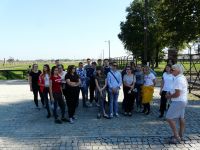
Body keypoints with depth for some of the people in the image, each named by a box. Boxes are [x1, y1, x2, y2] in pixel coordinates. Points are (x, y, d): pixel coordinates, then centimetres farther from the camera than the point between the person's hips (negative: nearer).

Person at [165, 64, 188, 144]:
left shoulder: (178, 79, -23)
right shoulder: (183, 77, 10)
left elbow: (177, 94, -26)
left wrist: (169, 96, -10)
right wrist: (170, 93, 8)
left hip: (178, 101, -11)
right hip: (182, 101, 11)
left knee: (169, 118, -6)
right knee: (181, 118, 17)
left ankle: (176, 137, -1)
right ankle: (180, 135, 28)